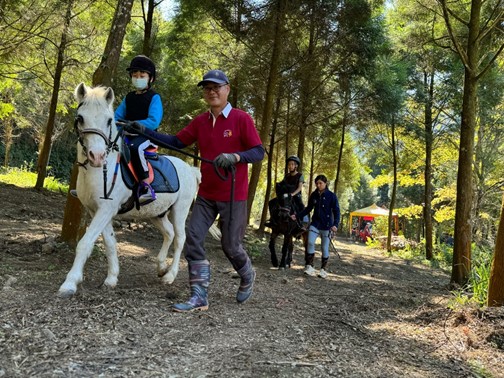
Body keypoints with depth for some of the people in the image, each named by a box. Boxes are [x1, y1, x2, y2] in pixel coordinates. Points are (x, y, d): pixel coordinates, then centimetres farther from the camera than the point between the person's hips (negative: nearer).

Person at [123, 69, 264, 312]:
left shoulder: (241, 119, -9)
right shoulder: (200, 121, 6)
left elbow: (259, 152, -13)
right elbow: (176, 142, 9)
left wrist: (234, 157, -31)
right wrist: (144, 131, 0)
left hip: (233, 196, -5)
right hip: (206, 195, 5)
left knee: (230, 246, 4)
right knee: (193, 239, -4)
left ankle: (247, 277, 37)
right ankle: (199, 298, 3)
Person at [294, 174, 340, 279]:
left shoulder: (331, 196, -7)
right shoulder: (314, 195, 4)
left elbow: (336, 211, -7)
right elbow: (308, 209, 14)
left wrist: (335, 224, -20)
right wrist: (297, 216, 5)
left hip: (326, 226, -3)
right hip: (315, 224, 3)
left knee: (325, 248, 4)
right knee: (310, 242, -15)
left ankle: (323, 269, 17)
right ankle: (309, 266, -6)